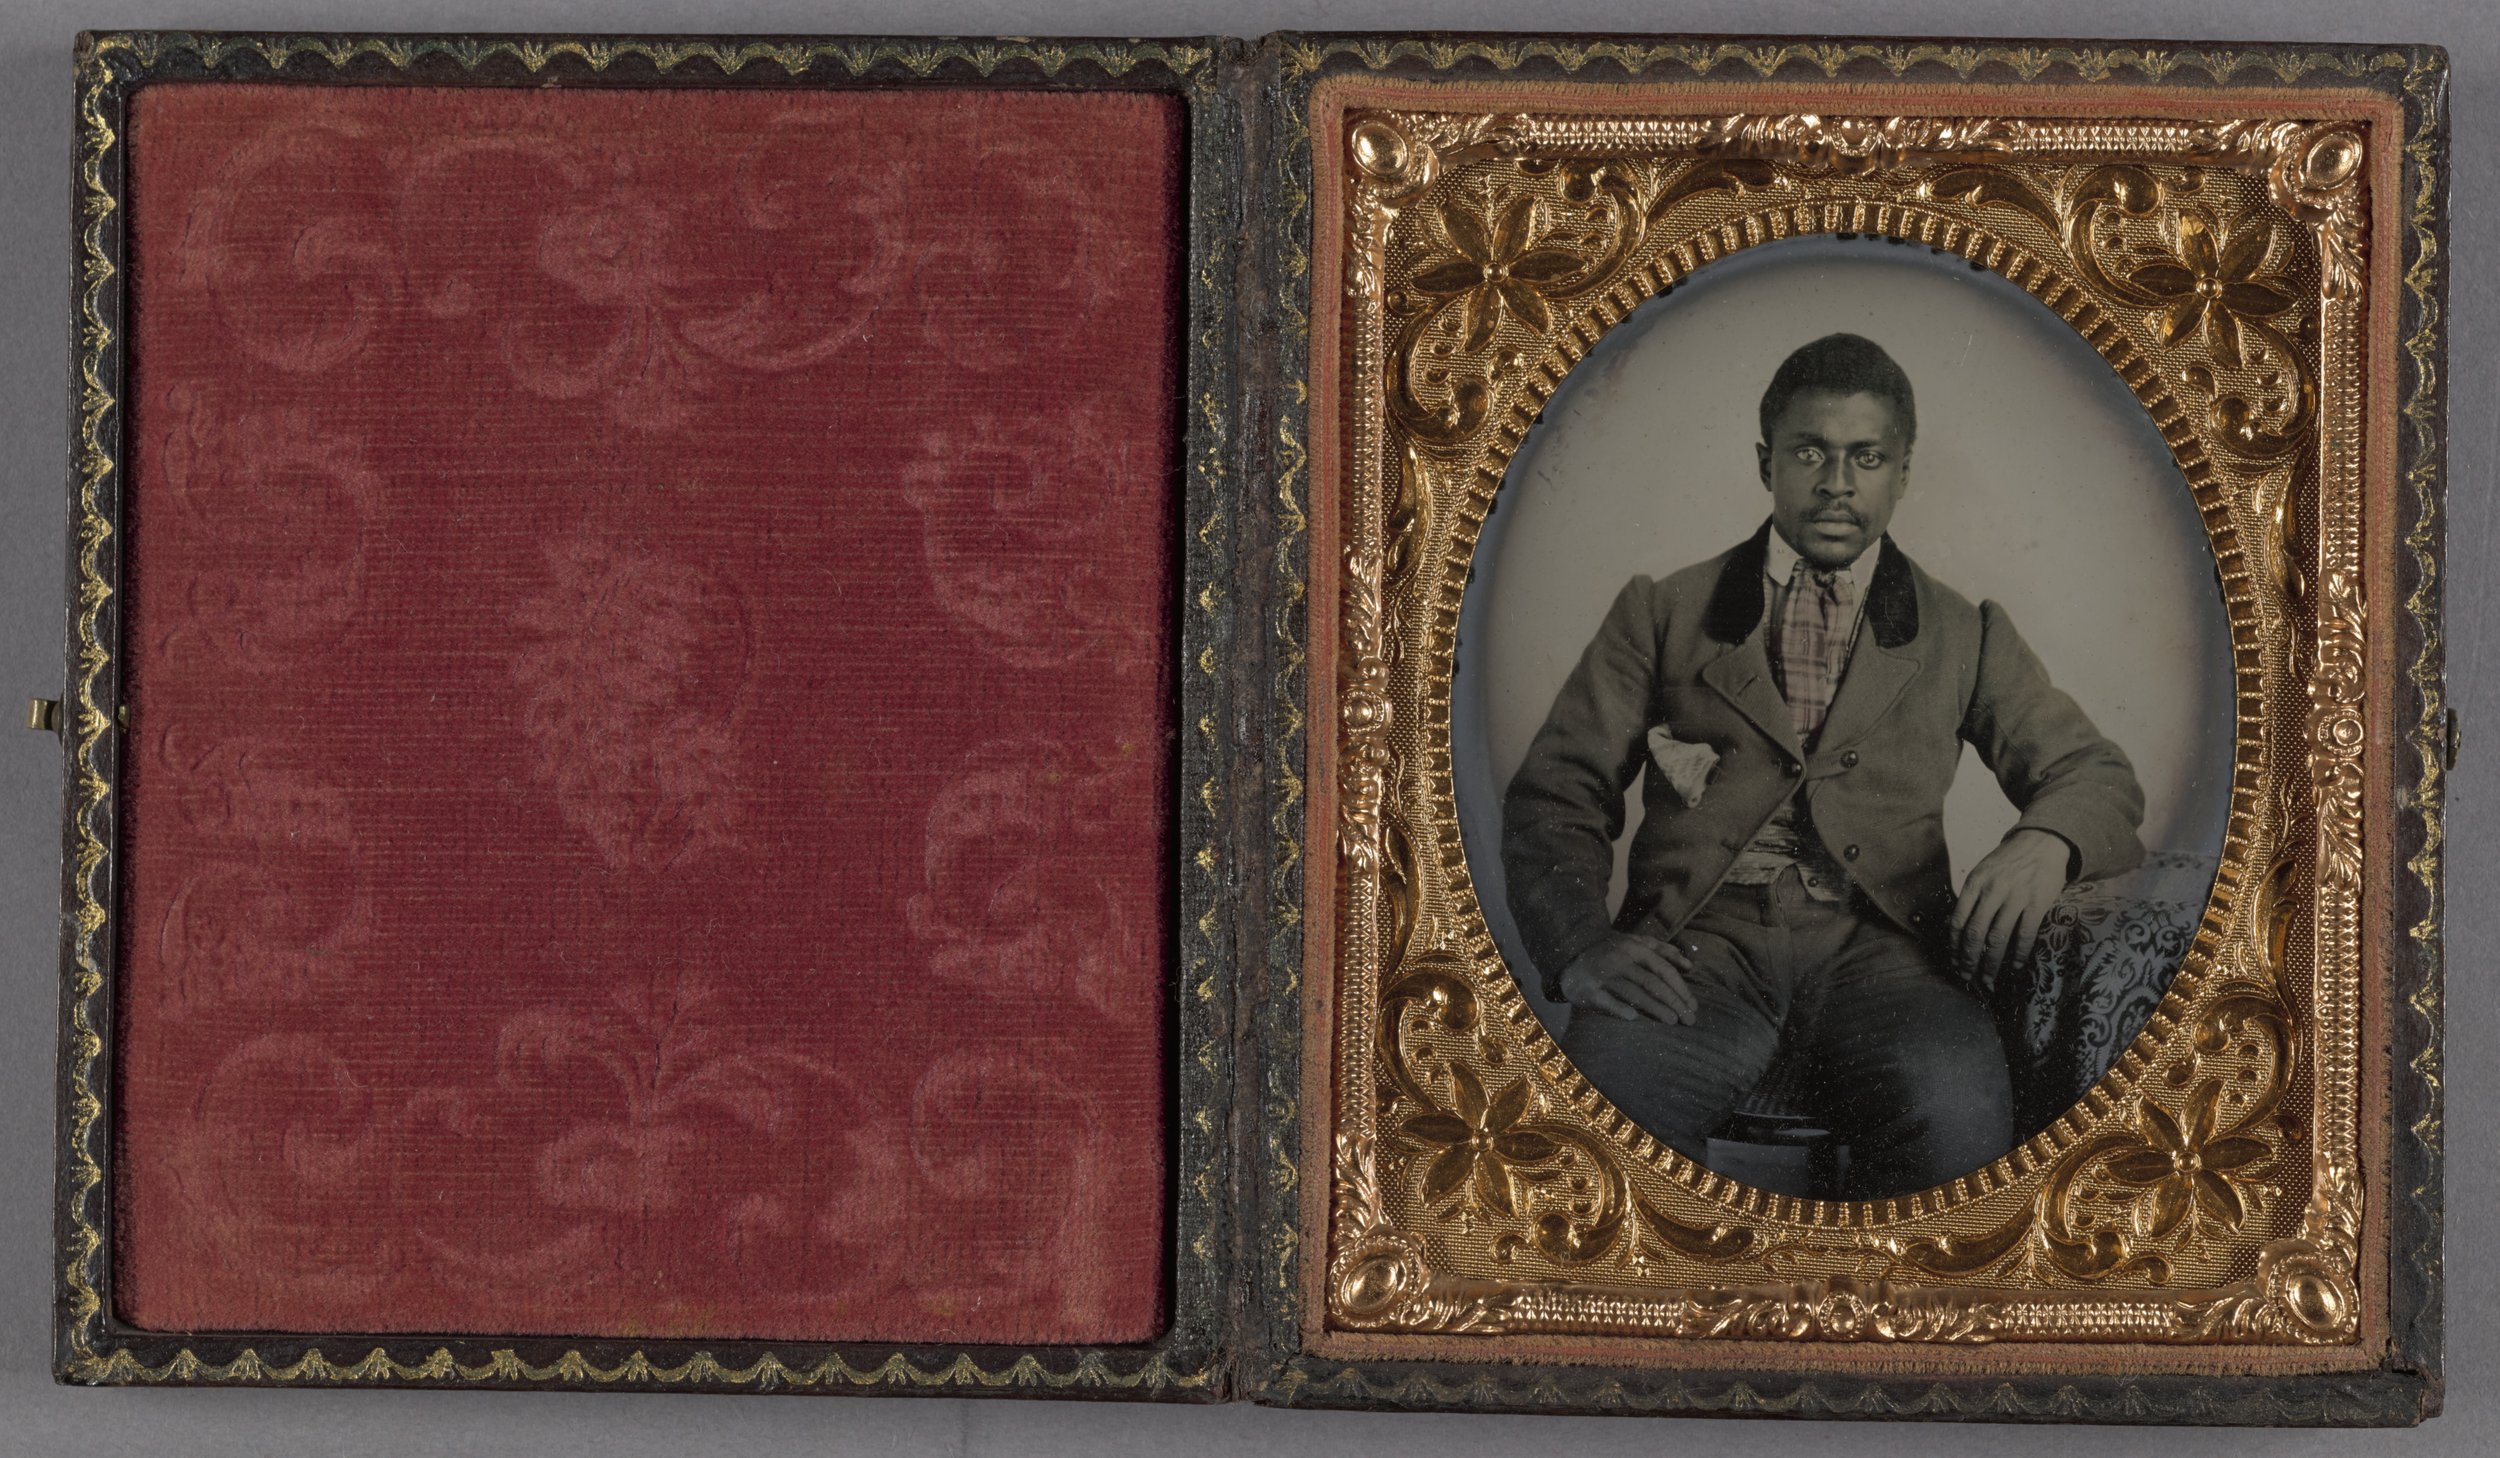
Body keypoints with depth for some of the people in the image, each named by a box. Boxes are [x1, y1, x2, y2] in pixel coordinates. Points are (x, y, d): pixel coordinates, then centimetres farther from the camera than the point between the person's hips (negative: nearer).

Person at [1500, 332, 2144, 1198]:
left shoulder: (1961, 636, 24)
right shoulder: (1662, 614, 20)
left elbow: (2096, 775, 18)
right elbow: (1554, 797, 13)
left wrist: (2044, 843, -9)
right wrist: (1583, 947, -9)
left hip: (1876, 949, 1)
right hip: (1701, 943, -1)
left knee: (1958, 1102, -35)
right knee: (1599, 1091, -36)